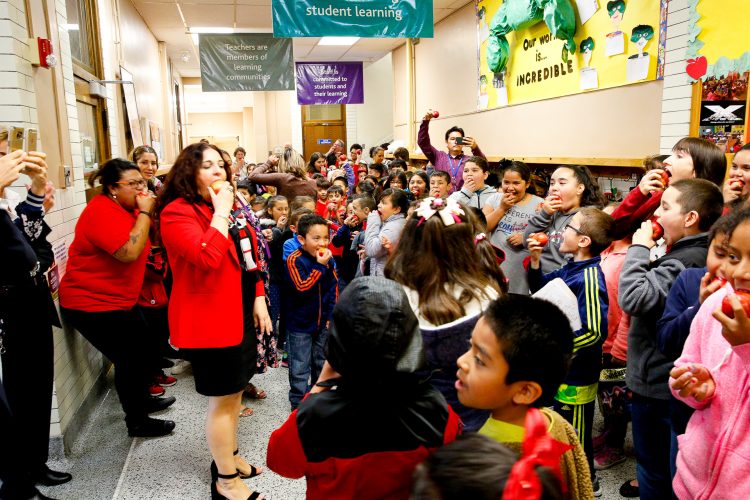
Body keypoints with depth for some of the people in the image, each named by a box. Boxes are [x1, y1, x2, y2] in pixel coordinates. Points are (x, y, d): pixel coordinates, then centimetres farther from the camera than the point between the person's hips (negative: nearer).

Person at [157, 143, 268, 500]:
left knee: (234, 393, 20)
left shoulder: (229, 207, 12)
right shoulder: (177, 212, -16)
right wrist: (220, 212, -24)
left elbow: (249, 256, 17)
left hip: (239, 313, 9)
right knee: (221, 399, 3)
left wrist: (258, 298, 10)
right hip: (210, 319, -9)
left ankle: (230, 456, 39)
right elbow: (208, 258, -33)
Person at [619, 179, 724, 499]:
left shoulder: (684, 262, -23)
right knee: (660, 465, 23)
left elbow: (633, 297, -32)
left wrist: (639, 248, -21)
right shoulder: (695, 255, 7)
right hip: (664, 379, 9)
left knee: (654, 470, 7)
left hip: (655, 384, -9)